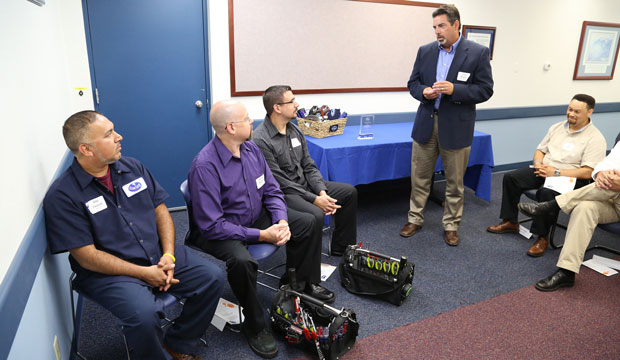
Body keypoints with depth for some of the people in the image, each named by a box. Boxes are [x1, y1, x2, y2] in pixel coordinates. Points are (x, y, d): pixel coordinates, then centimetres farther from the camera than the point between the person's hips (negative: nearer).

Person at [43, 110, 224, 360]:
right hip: (109, 272, -5)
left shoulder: (133, 167, 5)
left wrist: (168, 255, -8)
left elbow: (160, 210, 7)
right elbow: (87, 256, -14)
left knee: (213, 277, -8)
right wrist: (144, 273, -17)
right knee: (143, 314, -32)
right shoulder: (62, 196, -12)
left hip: (159, 256, 6)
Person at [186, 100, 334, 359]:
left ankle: (300, 284, 26)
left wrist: (281, 221, -16)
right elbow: (211, 225, -28)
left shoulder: (251, 149, -4)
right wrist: (261, 235, -28)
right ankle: (254, 326, -8)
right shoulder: (205, 166, -27)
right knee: (241, 261, -37)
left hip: (256, 216, 8)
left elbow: (272, 191, 3)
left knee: (307, 223, 4)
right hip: (220, 231, -7)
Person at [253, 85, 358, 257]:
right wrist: (314, 199, -21)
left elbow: (309, 166, 8)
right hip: (282, 193, -9)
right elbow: (279, 182, -21)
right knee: (315, 215, -34)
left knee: (350, 191, 6)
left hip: (304, 183, 9)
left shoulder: (295, 130, 7)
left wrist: (322, 192, -8)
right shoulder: (261, 140, -20)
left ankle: (341, 248, 18)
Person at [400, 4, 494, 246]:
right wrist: (423, 91, -12)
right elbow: (413, 83, 11)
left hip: (456, 127, -2)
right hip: (426, 124, 3)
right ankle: (415, 219, 26)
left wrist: (454, 90, -21)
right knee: (420, 177, 10)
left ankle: (451, 226, 25)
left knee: (455, 181, 9)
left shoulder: (478, 53, -4)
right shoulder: (425, 51, 6)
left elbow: (485, 89, -6)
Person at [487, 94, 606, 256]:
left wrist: (556, 172, -22)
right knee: (510, 177, -11)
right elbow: (540, 150, 17)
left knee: (546, 192, -37)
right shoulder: (557, 127, 12)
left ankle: (542, 237, -20)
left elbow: (588, 172, -17)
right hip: (544, 170, 7)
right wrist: (538, 164, -6)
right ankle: (510, 222, 2)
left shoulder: (595, 138, -8)